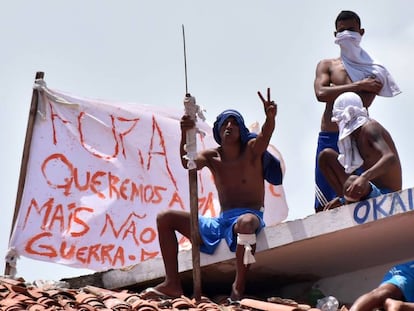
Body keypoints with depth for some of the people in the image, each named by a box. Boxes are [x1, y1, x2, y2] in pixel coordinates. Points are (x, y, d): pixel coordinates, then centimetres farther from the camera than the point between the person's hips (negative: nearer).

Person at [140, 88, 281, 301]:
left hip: (250, 216, -5)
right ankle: (172, 284, -7)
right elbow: (188, 163, -14)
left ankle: (238, 286, -31)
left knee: (245, 222, -44)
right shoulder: (212, 157, 7)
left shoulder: (252, 150, -2)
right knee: (165, 218, 1)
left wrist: (270, 117, -48)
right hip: (220, 222, 6)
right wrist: (184, 136, -34)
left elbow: (265, 134, -25)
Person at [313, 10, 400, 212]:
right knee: (323, 206, -3)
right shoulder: (326, 65, 16)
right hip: (329, 138, 2)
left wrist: (335, 92, -1)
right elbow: (320, 94, -5)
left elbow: (364, 101, -7)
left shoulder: (372, 69, 11)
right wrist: (358, 86, -7)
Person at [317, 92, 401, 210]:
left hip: (385, 195, -10)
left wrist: (364, 177, -48)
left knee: (352, 182, -43)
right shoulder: (354, 135, 13)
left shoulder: (369, 127, -15)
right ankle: (345, 200, 5)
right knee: (326, 155, 12)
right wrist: (342, 198, 17)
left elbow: (391, 158, -33)